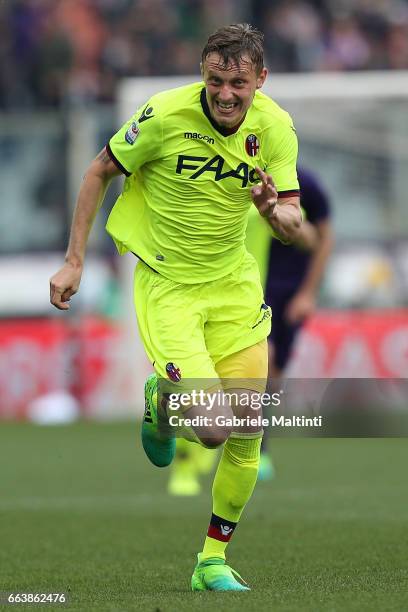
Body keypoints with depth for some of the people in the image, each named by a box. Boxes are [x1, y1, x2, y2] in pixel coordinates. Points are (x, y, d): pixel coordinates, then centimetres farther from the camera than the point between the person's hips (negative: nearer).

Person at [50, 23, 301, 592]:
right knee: (212, 428, -16)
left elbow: (293, 226, -7)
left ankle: (214, 560, 18)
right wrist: (74, 261, -4)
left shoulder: (274, 127, -9)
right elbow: (100, 171, -4)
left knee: (248, 428, 0)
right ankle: (160, 404, 21)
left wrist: (274, 209, -31)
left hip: (233, 279, 4)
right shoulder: (166, 114, -20)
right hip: (167, 283, -4)